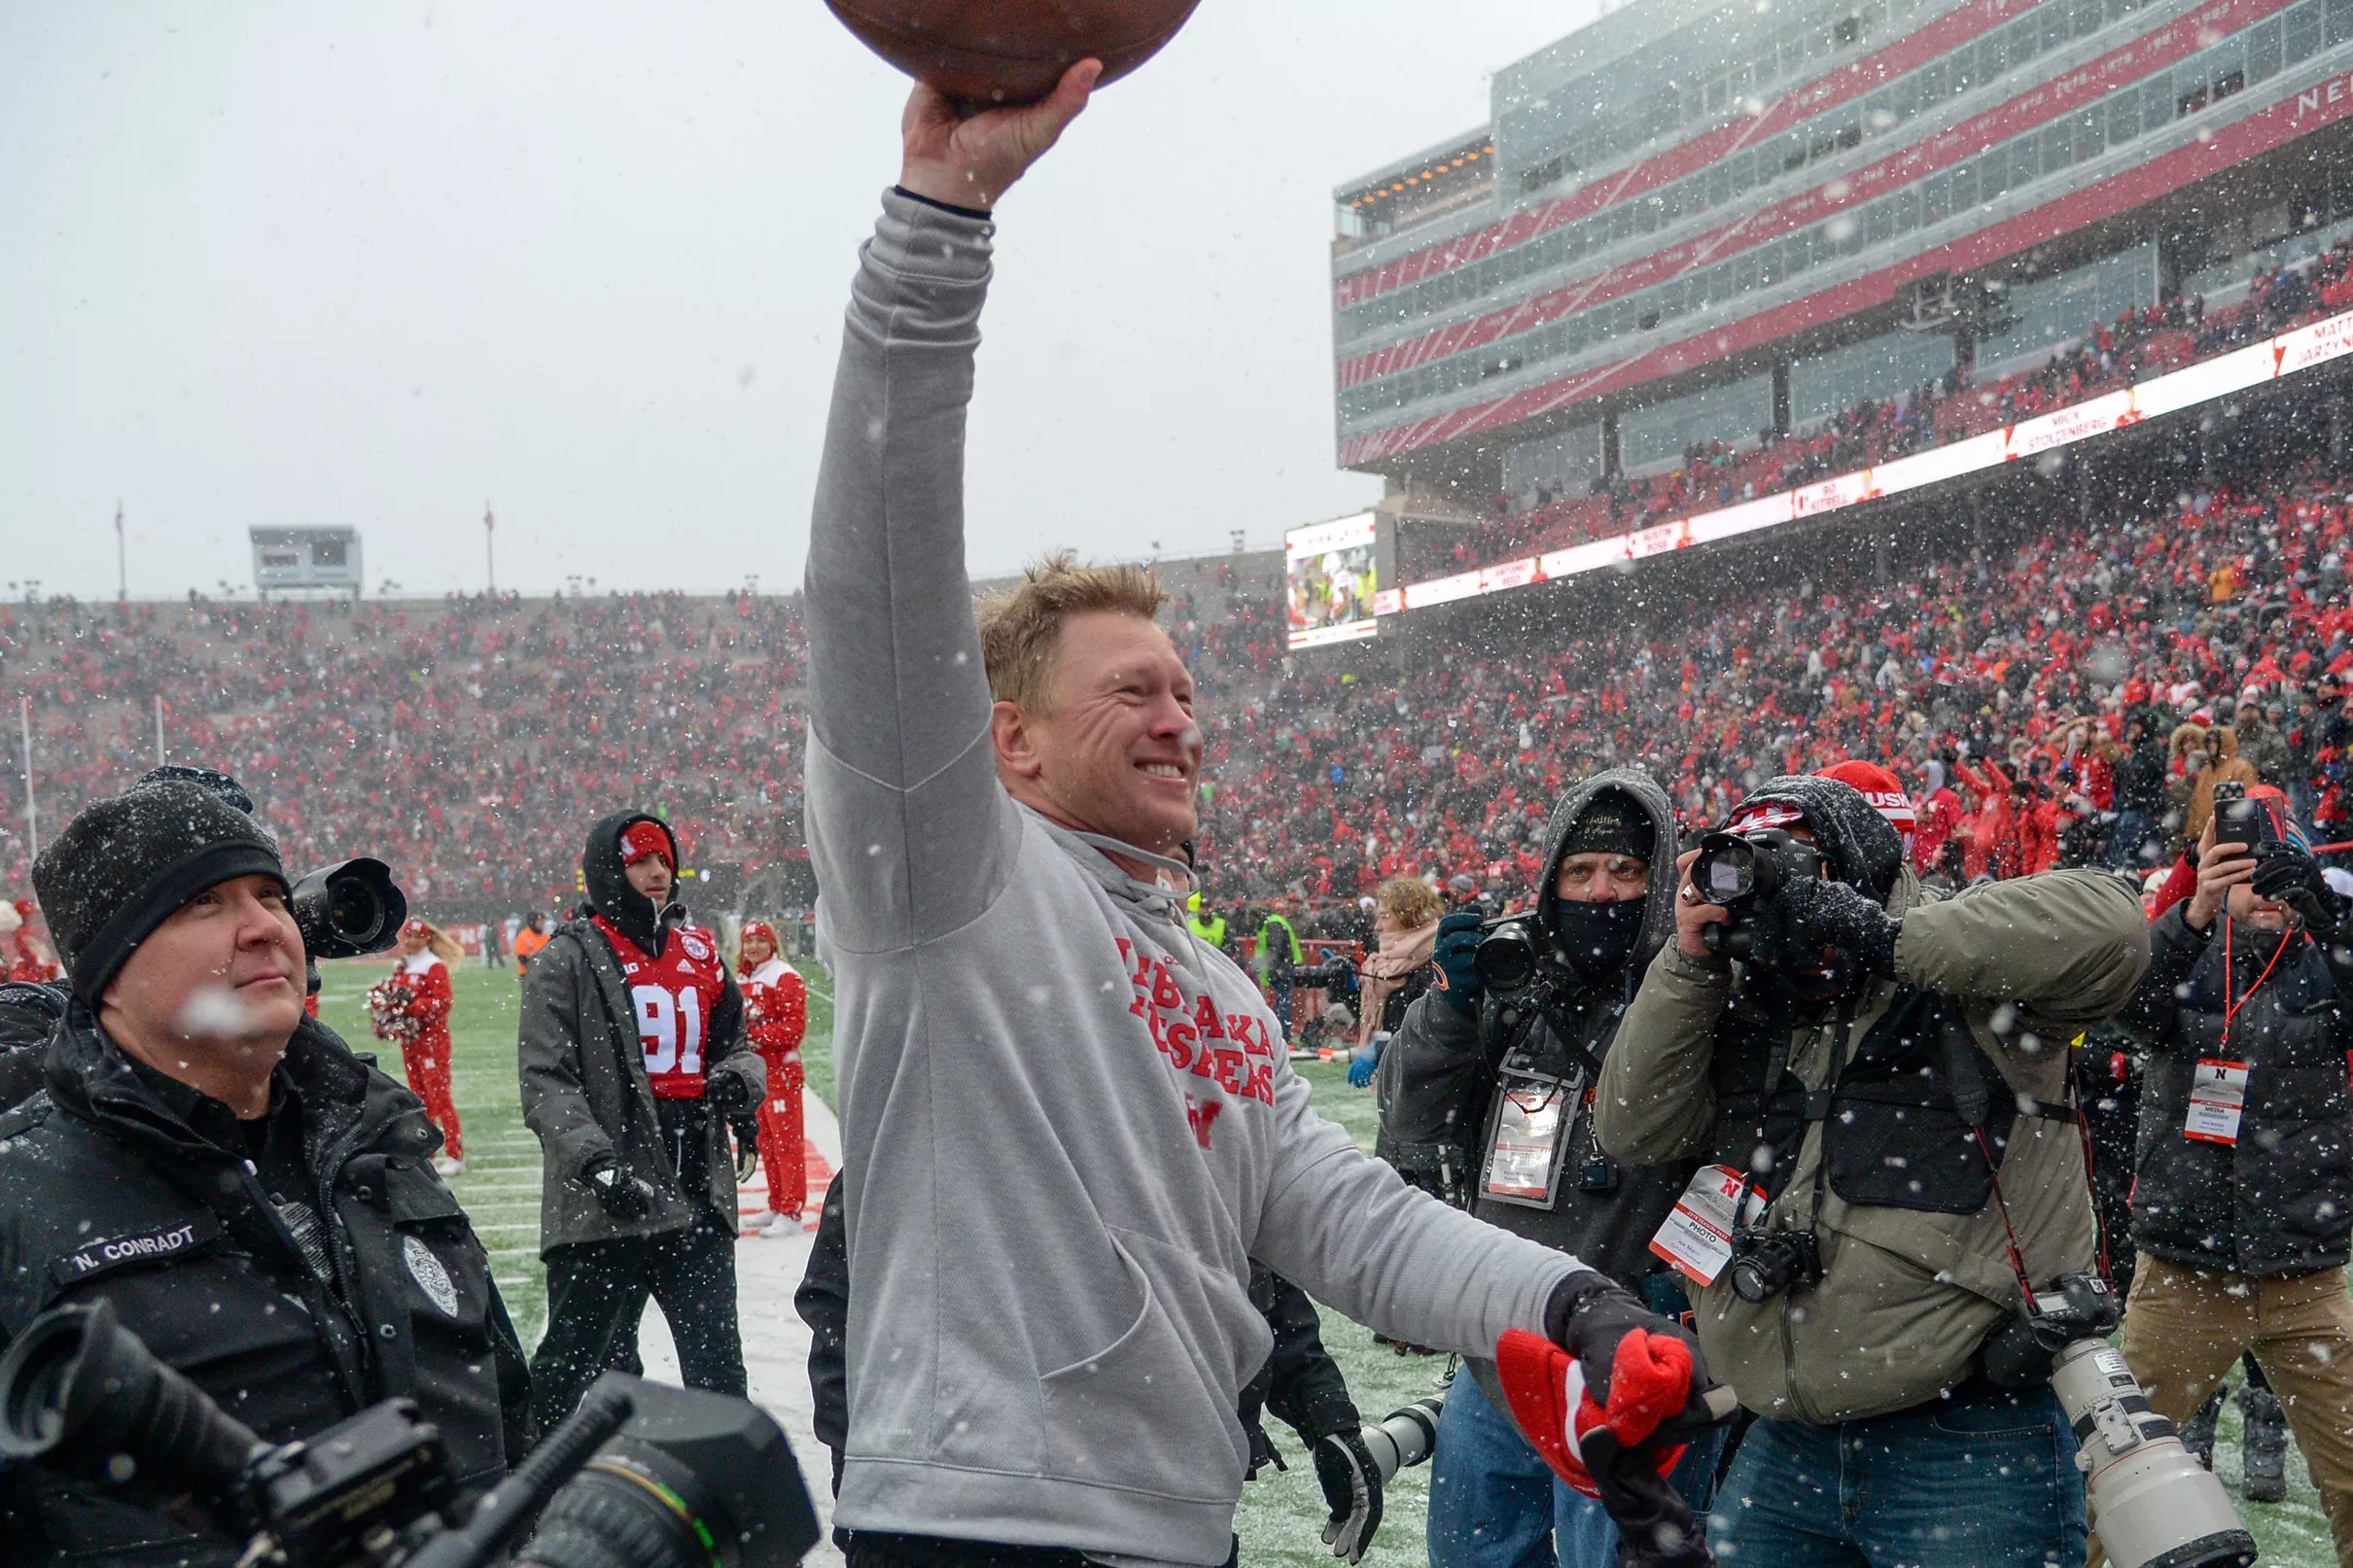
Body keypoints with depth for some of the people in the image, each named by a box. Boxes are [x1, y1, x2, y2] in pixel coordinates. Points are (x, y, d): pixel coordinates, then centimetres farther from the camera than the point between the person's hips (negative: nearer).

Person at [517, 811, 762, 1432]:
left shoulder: (700, 953, 14)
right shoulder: (568, 960, -3)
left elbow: (736, 1045, 24)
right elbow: (544, 1081, -9)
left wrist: (737, 1079, -1)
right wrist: (595, 1160, -23)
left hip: (699, 1195, 5)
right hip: (604, 1203, -5)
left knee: (717, 1362, 10)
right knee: (580, 1359, 2)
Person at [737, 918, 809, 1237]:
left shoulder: (786, 978, -11)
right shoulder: (741, 980, 14)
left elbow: (794, 1027, -18)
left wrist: (756, 1035, -22)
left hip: (780, 1070, -9)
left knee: (786, 1141, -8)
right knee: (765, 1142, 14)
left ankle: (791, 1214, -7)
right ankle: (776, 1206, 24)